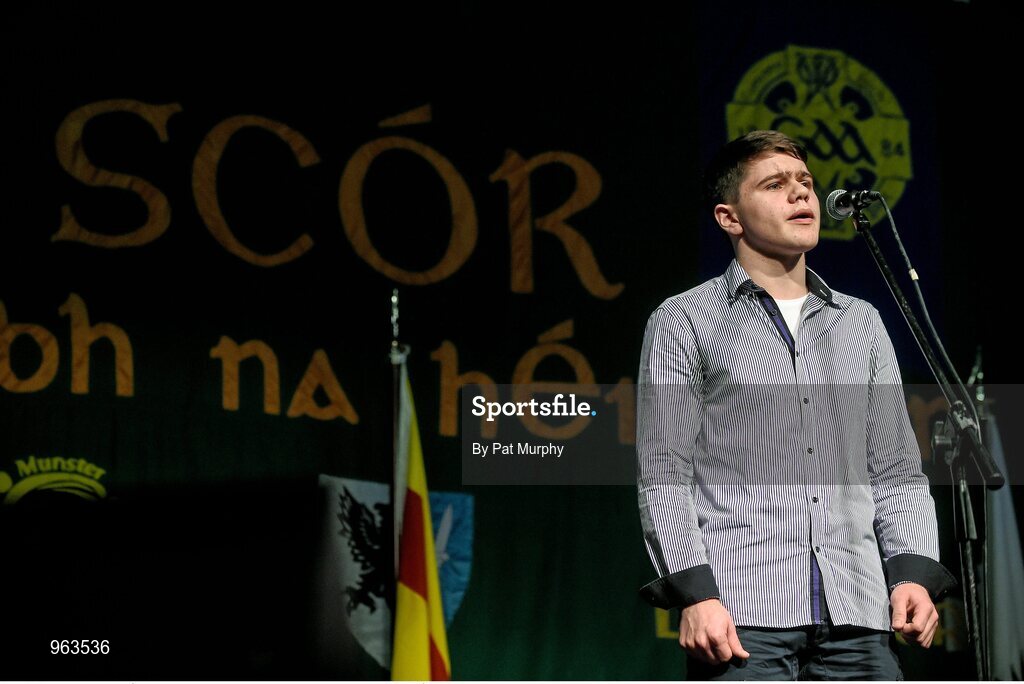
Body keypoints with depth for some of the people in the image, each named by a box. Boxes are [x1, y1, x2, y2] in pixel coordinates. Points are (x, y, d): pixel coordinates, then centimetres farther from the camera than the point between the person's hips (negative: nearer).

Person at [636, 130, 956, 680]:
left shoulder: (861, 323, 21)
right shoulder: (684, 321, 8)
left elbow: (896, 471, 18)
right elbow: (663, 476, 0)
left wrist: (913, 572, 2)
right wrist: (694, 593, -12)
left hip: (856, 615, 4)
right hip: (742, 612, -4)